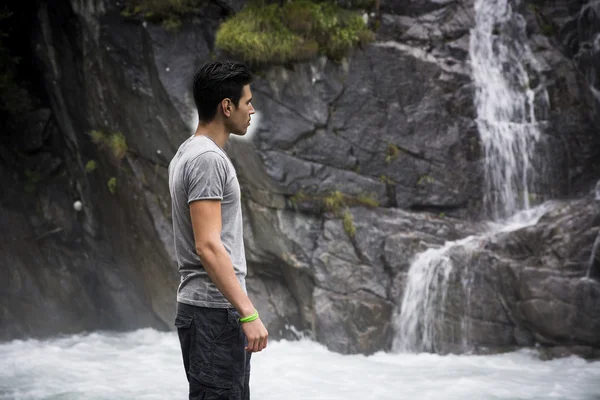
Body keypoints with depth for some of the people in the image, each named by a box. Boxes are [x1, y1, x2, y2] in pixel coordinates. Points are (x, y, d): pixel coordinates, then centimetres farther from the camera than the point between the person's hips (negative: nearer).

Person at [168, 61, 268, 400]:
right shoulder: (207, 159, -19)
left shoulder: (193, 153, 16)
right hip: (214, 312, -12)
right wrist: (249, 313, -26)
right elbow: (208, 247, -26)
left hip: (211, 308, 12)